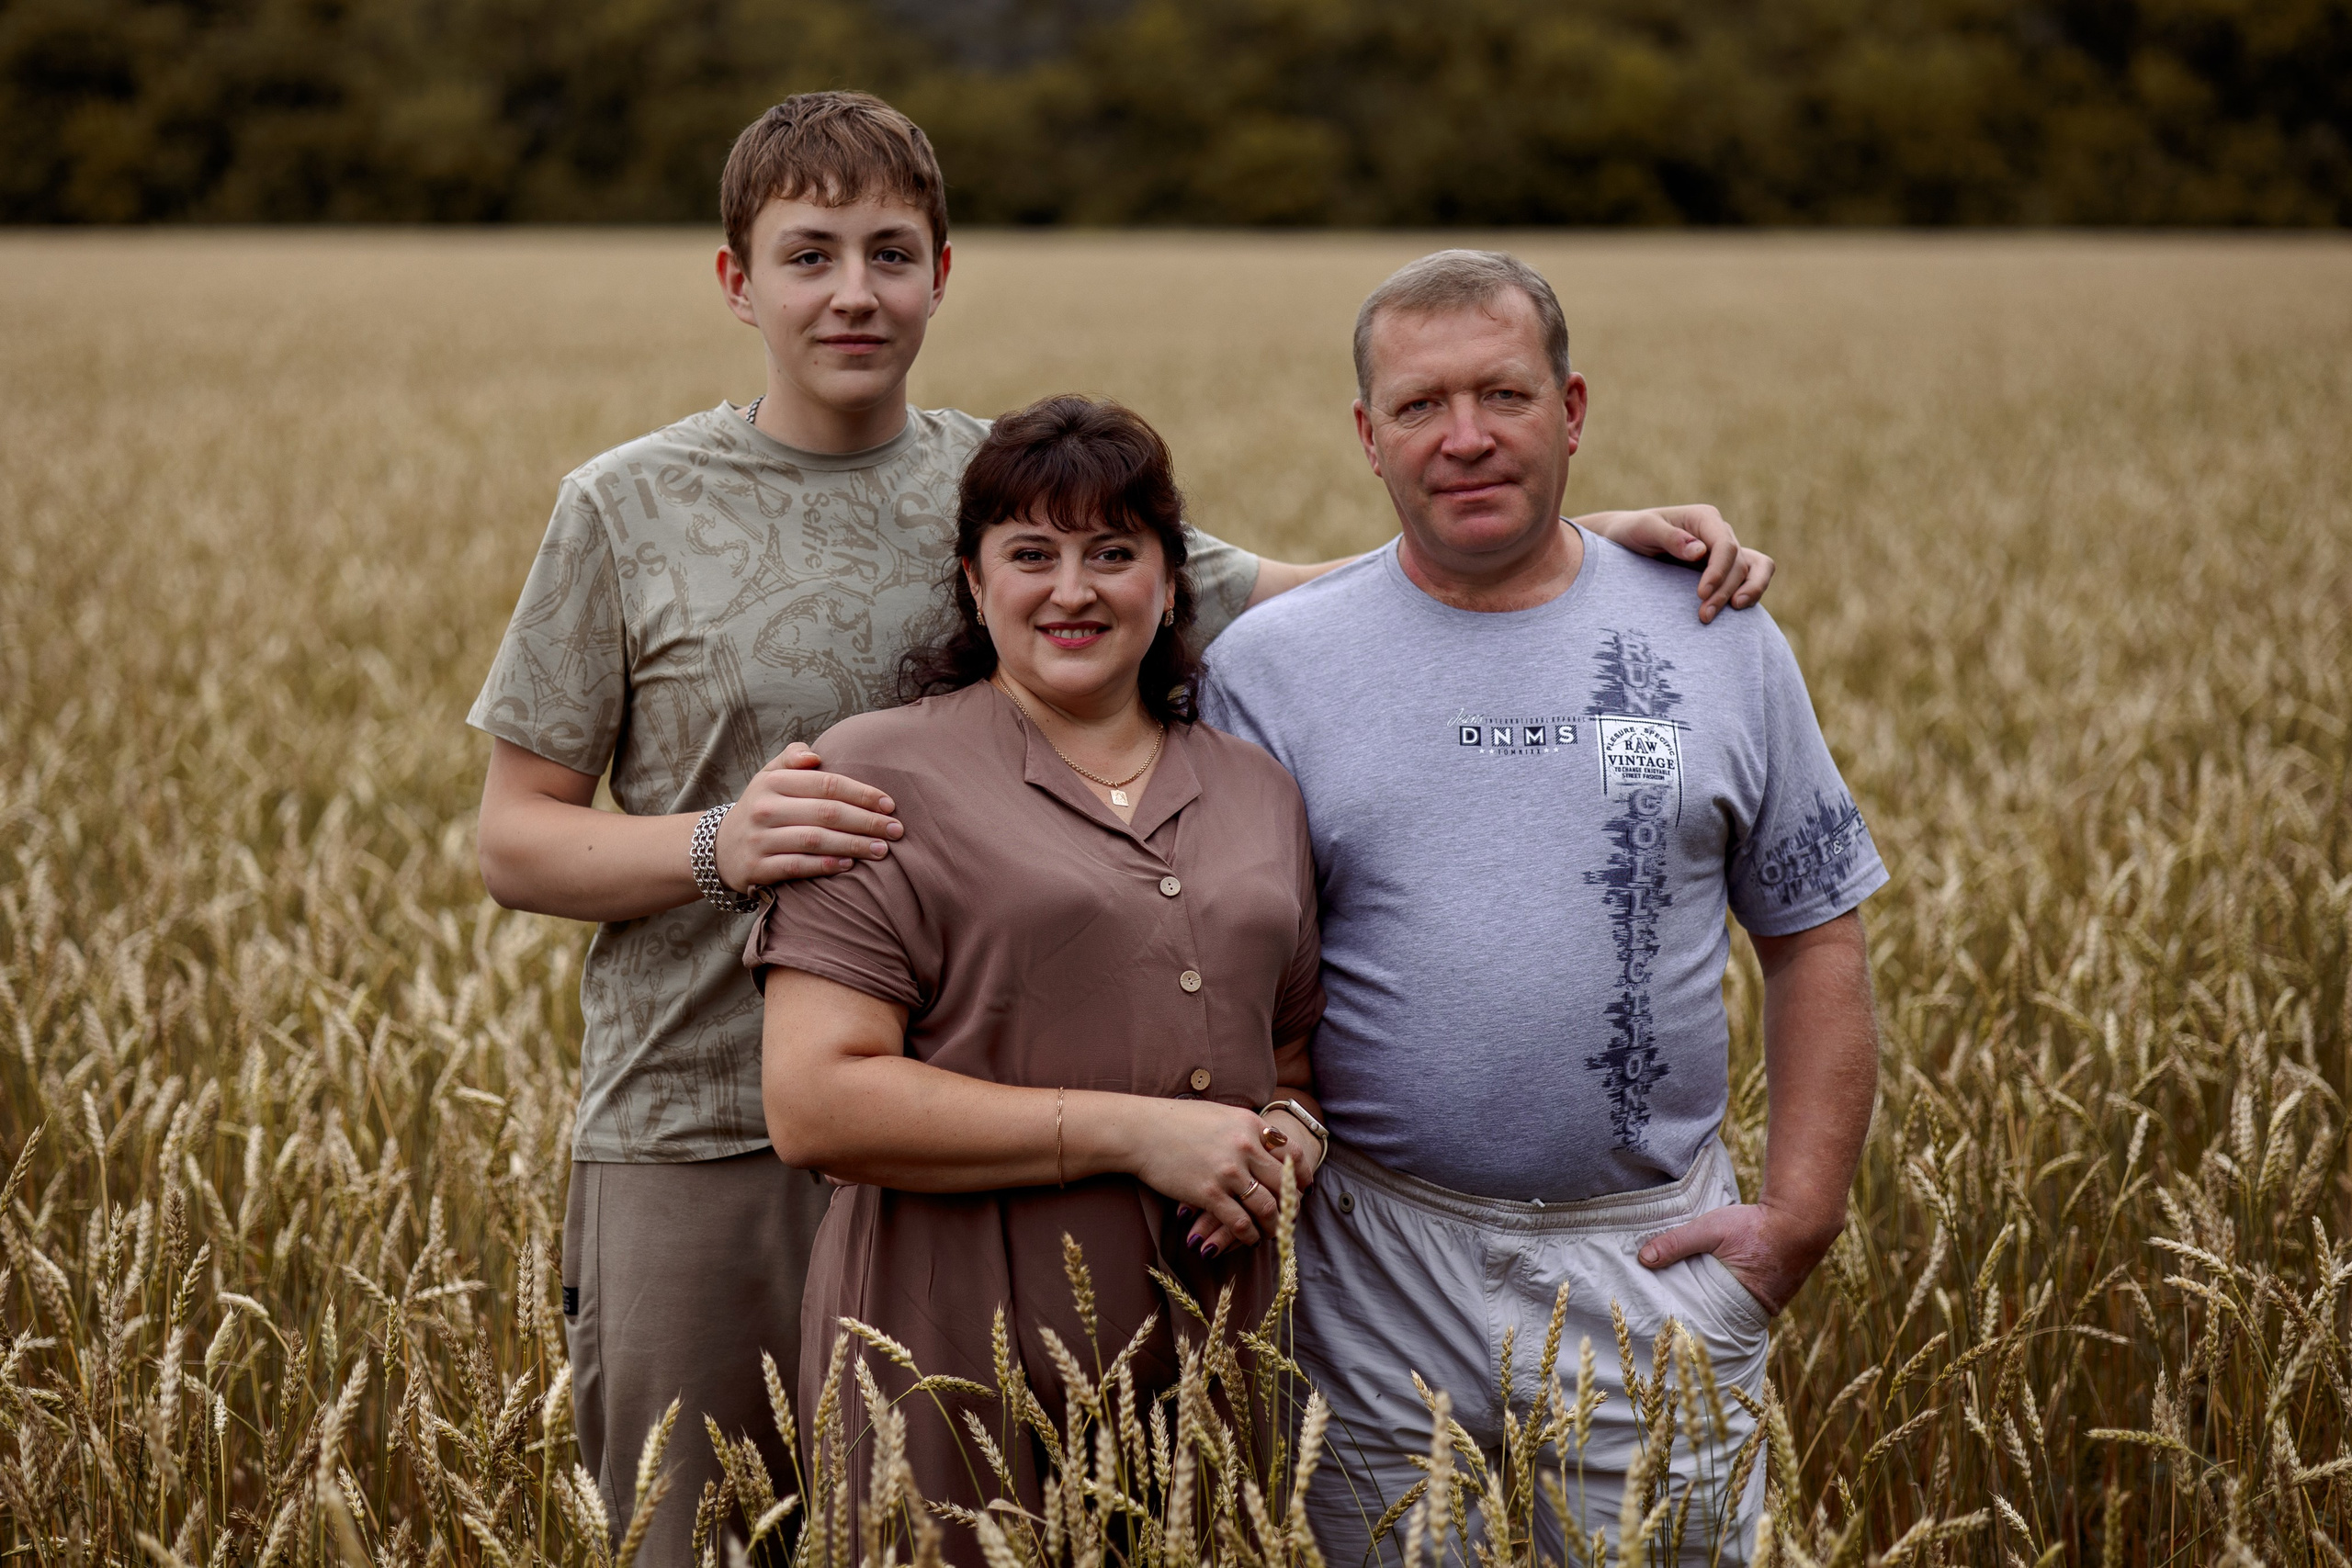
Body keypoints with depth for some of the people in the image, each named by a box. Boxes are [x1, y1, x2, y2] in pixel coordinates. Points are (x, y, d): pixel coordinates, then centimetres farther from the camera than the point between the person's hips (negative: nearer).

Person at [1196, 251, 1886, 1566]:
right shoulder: (1269, 665, 1)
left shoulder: (1717, 642, 5)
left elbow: (1817, 941, 8)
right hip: (1381, 1270, 0)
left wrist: (1799, 1215, 0)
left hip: (1655, 1256, 1)